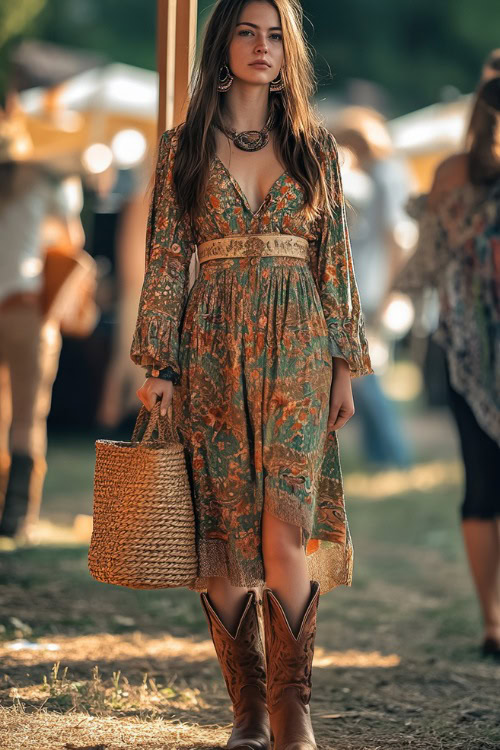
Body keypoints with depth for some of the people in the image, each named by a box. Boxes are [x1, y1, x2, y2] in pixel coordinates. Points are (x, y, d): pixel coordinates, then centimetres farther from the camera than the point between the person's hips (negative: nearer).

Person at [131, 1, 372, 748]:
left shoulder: (314, 147, 10)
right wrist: (158, 363, -2)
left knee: (286, 526, -13)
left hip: (296, 349, 0)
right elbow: (165, 258, 5)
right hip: (213, 352, 0)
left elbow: (335, 260, 9)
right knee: (223, 531, 0)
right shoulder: (185, 147, 7)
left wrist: (345, 365, 5)